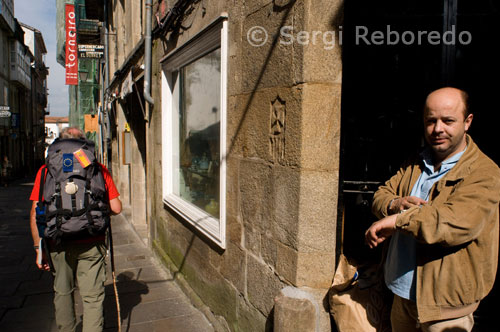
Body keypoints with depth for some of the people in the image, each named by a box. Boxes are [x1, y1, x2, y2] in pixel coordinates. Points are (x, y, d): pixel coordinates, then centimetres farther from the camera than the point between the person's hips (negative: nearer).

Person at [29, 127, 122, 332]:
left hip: (58, 244, 1)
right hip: (92, 244, -1)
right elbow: (116, 208, -1)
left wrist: (39, 248, 4)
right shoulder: (99, 169, -1)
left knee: (62, 293, 21)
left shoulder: (46, 170, 0)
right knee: (93, 296, 8)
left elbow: (36, 213, -3)